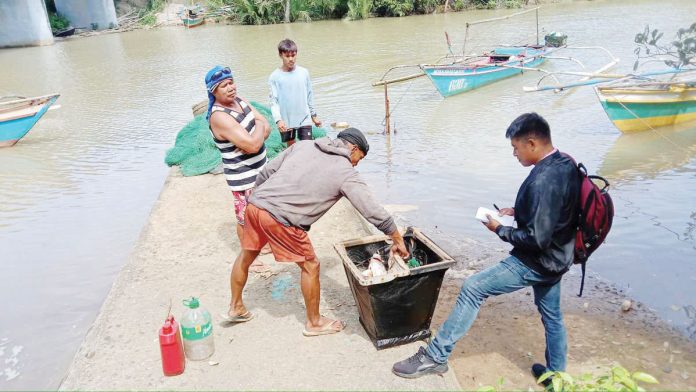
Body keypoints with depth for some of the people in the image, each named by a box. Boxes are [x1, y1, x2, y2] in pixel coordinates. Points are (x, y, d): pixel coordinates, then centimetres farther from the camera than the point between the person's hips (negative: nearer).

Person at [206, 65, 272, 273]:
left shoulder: (239, 100, 1)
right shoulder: (219, 117, -26)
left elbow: (266, 127, 1)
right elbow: (253, 145, -32)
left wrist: (253, 139, -19)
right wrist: (259, 126, -13)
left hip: (259, 170, 9)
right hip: (243, 177, -9)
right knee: (245, 218, 7)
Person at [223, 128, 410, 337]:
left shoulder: (304, 145, 16)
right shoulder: (346, 173, 0)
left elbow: (266, 172, 15)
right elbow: (374, 212, -1)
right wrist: (397, 239, 10)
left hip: (255, 204, 7)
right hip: (280, 218, -7)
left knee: (246, 256, 26)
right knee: (310, 266, 12)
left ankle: (235, 308, 48)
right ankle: (314, 323, 29)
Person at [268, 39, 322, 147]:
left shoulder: (304, 72, -2)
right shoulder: (275, 76, -8)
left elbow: (310, 96, 8)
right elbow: (274, 100, -10)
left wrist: (314, 115, 13)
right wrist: (278, 120, -23)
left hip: (304, 119, 1)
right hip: (286, 121, -1)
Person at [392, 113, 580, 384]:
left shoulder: (543, 181, -29)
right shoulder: (565, 164, 1)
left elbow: (537, 239, -28)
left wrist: (500, 230, -14)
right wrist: (517, 211, 5)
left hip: (536, 262, -9)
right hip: (556, 257, 10)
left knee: (472, 289, -7)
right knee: (552, 316, 23)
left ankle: (436, 356, 0)